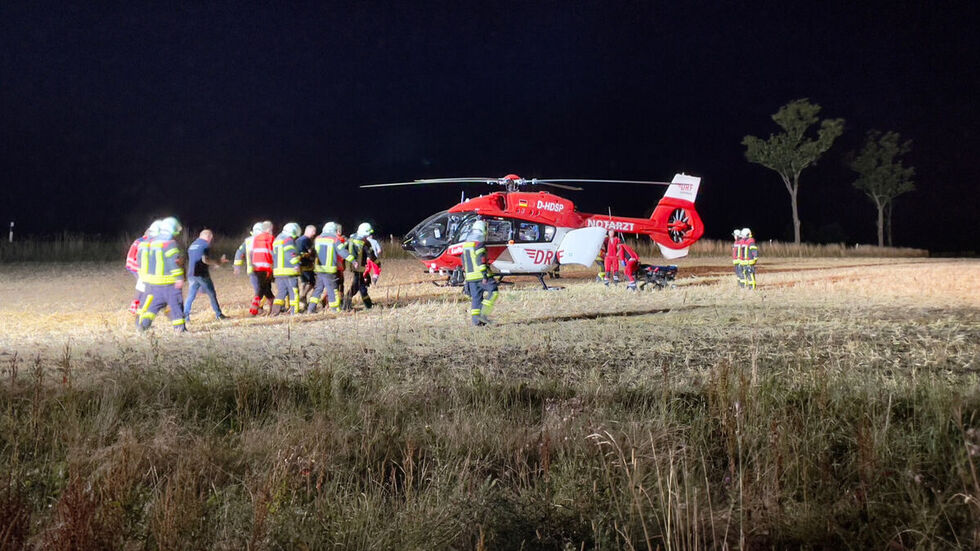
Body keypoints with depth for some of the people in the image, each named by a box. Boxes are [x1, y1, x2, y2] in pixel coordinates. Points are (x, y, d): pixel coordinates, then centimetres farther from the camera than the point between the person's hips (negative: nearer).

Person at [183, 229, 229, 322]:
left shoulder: (192, 245, 18)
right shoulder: (205, 245, -6)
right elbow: (205, 260, -18)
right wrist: (217, 263, -6)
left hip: (191, 274, 6)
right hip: (202, 274, -6)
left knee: (191, 296, 7)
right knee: (212, 294, 6)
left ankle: (185, 315, -4)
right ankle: (218, 314, 10)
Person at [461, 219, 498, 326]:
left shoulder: (466, 244, 18)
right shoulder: (479, 243, -9)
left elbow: (464, 262, 22)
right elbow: (481, 260, -17)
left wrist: (465, 277, 26)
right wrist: (485, 275, -19)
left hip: (470, 276, 8)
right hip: (480, 275, -8)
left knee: (475, 297, 9)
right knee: (493, 292, -5)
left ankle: (475, 319, 5)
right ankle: (483, 313, -16)